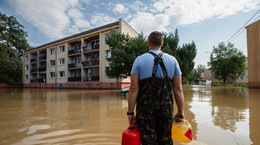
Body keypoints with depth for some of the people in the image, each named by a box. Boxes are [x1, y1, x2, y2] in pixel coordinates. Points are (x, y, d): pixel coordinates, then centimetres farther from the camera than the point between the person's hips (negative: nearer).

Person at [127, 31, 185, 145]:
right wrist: (180, 111, 10)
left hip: (145, 109, -2)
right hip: (166, 109, 3)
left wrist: (130, 112, -3)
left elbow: (134, 89, -9)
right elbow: (178, 90, 1)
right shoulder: (172, 60, 3)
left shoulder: (139, 60, -4)